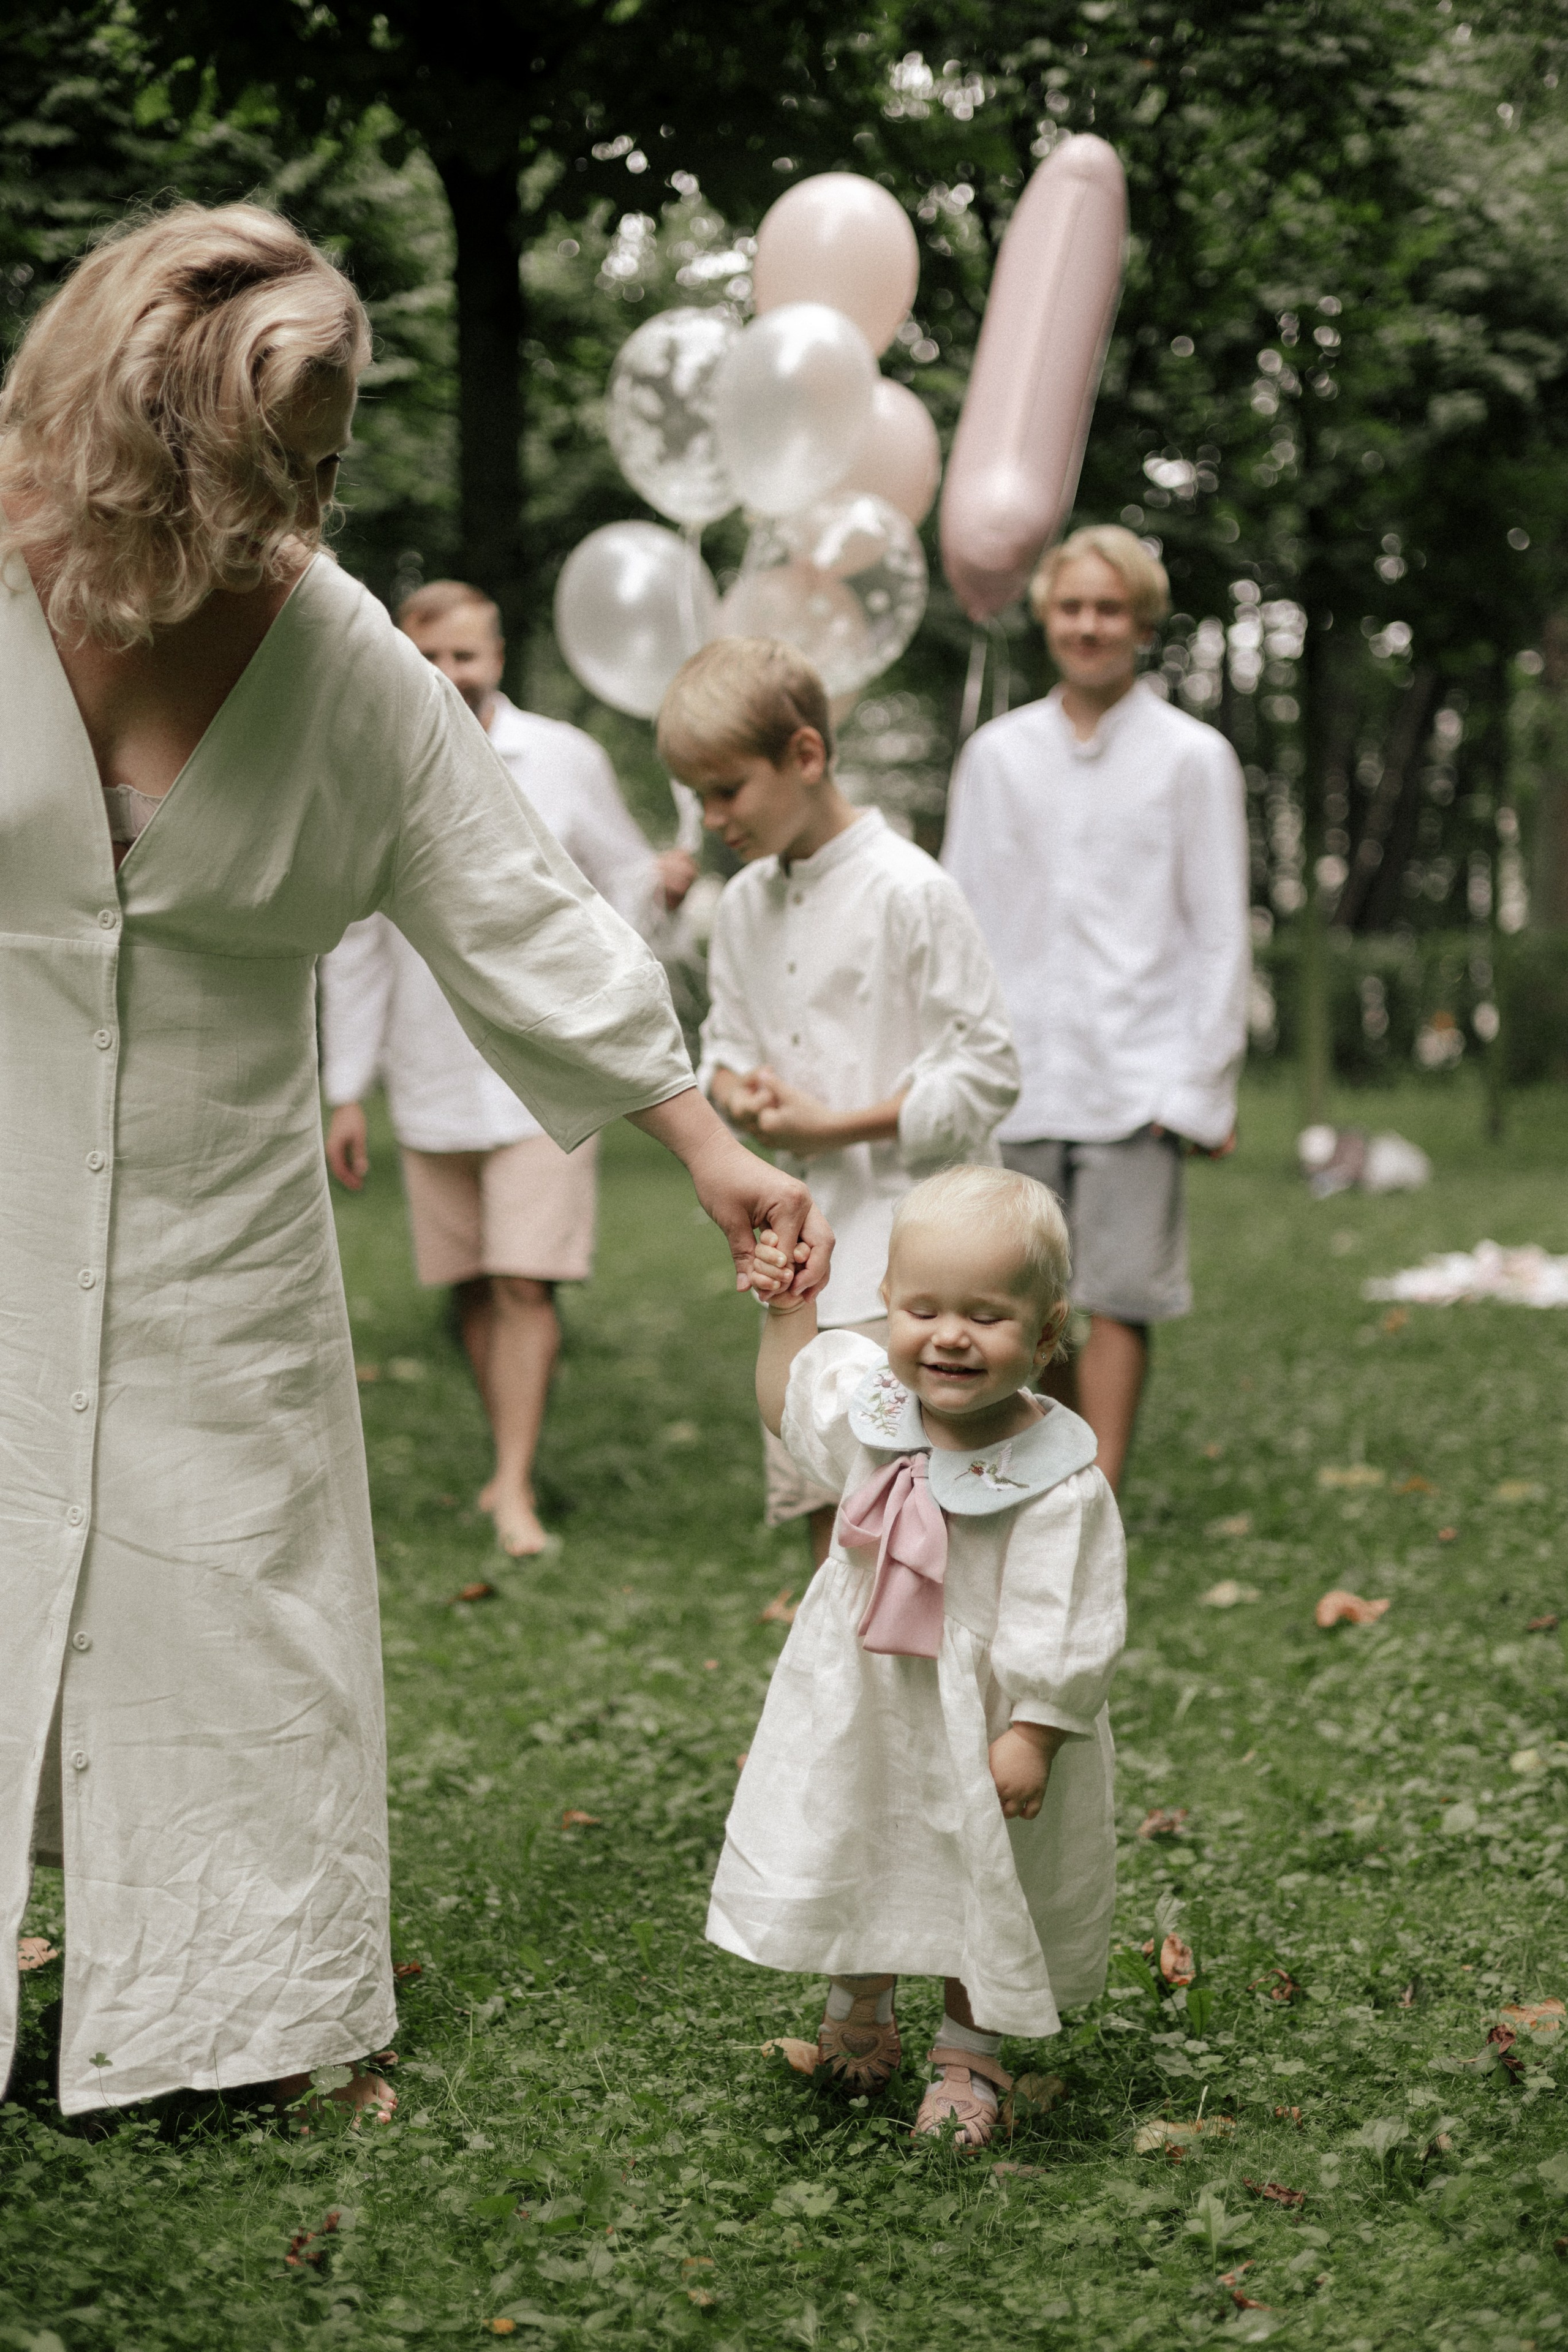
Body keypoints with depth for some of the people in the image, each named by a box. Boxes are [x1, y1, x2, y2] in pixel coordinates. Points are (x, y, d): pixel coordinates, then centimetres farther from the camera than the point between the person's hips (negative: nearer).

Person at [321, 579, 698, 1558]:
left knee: (527, 1281, -11)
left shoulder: (565, 760, 0)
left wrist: (664, 885, -21)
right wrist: (347, 1092, 10)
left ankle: (516, 1488, -7)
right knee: (472, 1287, 9)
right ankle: (511, 1457, 25)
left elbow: (624, 891, 4)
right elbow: (355, 950, 11)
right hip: (432, 1081, 3)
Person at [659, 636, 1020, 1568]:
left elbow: (986, 1070, -12)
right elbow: (725, 1043, 22)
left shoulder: (910, 891, -13)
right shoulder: (745, 904, 9)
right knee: (819, 1496, 10)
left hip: (909, 1239, -7)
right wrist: (737, 1091, -3)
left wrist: (836, 1124, -15)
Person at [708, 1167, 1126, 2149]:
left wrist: (1032, 1735, -23)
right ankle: (859, 2018, 47)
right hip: (859, 1701, 5)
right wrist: (790, 1310, 2)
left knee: (987, 1883, 13)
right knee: (846, 1851, 21)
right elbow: (785, 1401, 12)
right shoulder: (868, 1398, -11)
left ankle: (970, 2058, 36)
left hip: (984, 1719, -5)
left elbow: (1064, 1629, -22)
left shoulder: (1059, 1478, -26)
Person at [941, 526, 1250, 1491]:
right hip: (1012, 1077, 3)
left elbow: (1221, 935, 2)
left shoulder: (1194, 757, 3)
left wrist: (1204, 1085, -4)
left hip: (1137, 1079, -3)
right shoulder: (996, 753, 11)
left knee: (1119, 1301, -5)